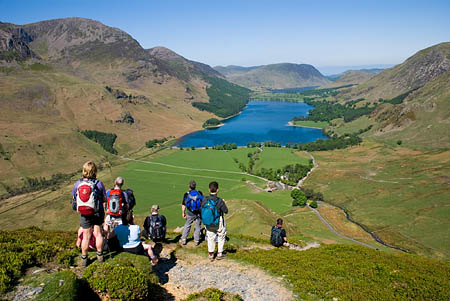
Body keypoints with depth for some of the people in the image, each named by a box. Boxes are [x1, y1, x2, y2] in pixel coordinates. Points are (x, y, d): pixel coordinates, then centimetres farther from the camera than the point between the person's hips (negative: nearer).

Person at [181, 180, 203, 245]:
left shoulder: (186, 194, -9)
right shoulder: (199, 193, -5)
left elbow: (183, 205, -5)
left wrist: (183, 213, 7)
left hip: (190, 214, -1)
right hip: (199, 213, 1)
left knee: (187, 226, 15)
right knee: (197, 227, 12)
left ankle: (183, 240, 17)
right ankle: (196, 241, 16)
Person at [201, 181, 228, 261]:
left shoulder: (204, 200, -16)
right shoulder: (220, 201, -26)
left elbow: (202, 210, -2)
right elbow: (226, 211, -12)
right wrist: (223, 203, 4)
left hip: (208, 224, 3)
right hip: (219, 224, -3)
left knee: (211, 238, 20)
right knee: (221, 237, 22)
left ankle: (211, 255, 29)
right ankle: (219, 254, 30)